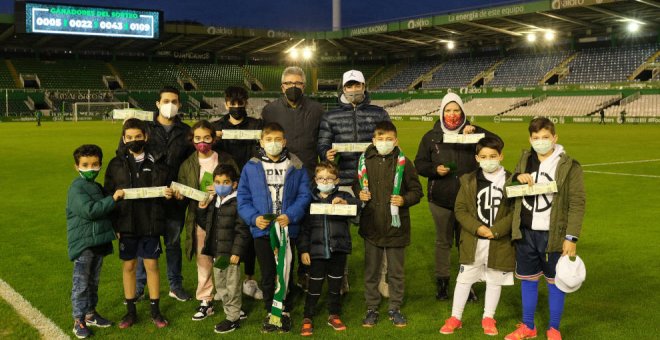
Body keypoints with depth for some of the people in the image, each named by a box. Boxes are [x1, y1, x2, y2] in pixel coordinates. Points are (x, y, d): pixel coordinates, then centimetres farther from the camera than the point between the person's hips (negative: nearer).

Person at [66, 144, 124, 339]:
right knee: (81, 284, -1)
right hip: (83, 244, -8)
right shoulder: (77, 188, -13)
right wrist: (113, 198, -24)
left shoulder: (97, 187, 14)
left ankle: (90, 314, 30)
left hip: (98, 243, 8)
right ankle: (79, 321, 8)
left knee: (94, 281, 18)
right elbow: (90, 210, -26)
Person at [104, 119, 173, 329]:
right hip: (126, 224, 1)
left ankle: (155, 310, 20)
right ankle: (131, 311, 23)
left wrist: (169, 195, -18)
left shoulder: (157, 163, -1)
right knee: (128, 266, 10)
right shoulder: (116, 165, 1)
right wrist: (114, 225, -5)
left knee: (152, 265, 7)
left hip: (150, 224, -1)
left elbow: (167, 190, 6)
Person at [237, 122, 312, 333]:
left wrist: (290, 215, -17)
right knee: (267, 274, 11)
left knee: (285, 273, 12)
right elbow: (243, 198, 0)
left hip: (288, 229, 0)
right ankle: (271, 312, 27)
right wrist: (254, 217, -15)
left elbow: (304, 195, -4)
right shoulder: (251, 168, 0)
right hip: (262, 230, 0)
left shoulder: (296, 167, -2)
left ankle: (284, 312, 29)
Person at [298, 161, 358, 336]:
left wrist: (345, 203, -33)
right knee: (314, 287, 5)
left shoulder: (343, 197, 3)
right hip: (317, 251, -1)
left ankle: (334, 315, 30)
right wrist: (303, 250, -1)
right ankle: (307, 319, 18)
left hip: (338, 250, 1)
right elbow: (304, 228, 4)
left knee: (335, 285, 14)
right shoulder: (310, 200, 3)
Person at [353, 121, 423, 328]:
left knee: (396, 271, 11)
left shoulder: (403, 163, -4)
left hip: (396, 226, -1)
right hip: (371, 226, 1)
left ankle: (395, 308, 26)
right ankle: (371, 309, 25)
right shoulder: (365, 162, 0)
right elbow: (356, 183, 15)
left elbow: (417, 191, 2)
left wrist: (404, 199, -16)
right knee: (371, 271, 12)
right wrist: (359, 193, -5)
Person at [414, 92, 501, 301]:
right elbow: (419, 163, 5)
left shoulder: (472, 132, 2)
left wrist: (477, 133, -23)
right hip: (440, 199, 0)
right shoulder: (431, 136, 4)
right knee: (443, 241, 11)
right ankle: (442, 282, 23)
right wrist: (435, 169, -14)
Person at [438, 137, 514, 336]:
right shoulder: (469, 181, 0)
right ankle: (455, 317, 21)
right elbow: (460, 209, -2)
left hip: (500, 243, -1)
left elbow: (515, 212, -8)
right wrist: (477, 228, -15)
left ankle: (488, 318, 30)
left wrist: (496, 230, -18)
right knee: (464, 278, 8)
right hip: (472, 242, 1)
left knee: (495, 280, 13)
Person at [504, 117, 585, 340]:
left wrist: (571, 238, -15)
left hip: (553, 235, -4)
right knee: (528, 280, 14)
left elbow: (577, 204, -9)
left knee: (555, 282, 7)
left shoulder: (569, 166, -8)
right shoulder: (525, 159, 7)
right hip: (526, 233, 4)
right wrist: (518, 178, -7)